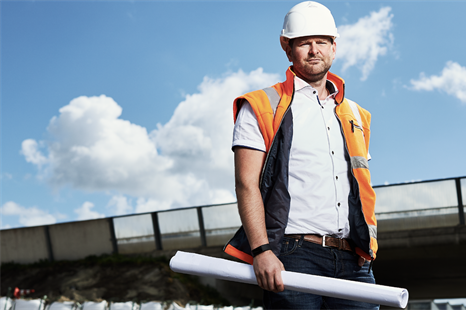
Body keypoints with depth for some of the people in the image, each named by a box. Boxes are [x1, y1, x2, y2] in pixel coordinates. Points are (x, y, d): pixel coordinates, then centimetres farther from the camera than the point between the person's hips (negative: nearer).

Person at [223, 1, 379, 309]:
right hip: (294, 257, -4)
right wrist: (261, 250, -17)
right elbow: (247, 185, -5)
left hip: (353, 261, 5)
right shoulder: (261, 108, 5)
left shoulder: (355, 115, 21)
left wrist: (367, 250, 14)